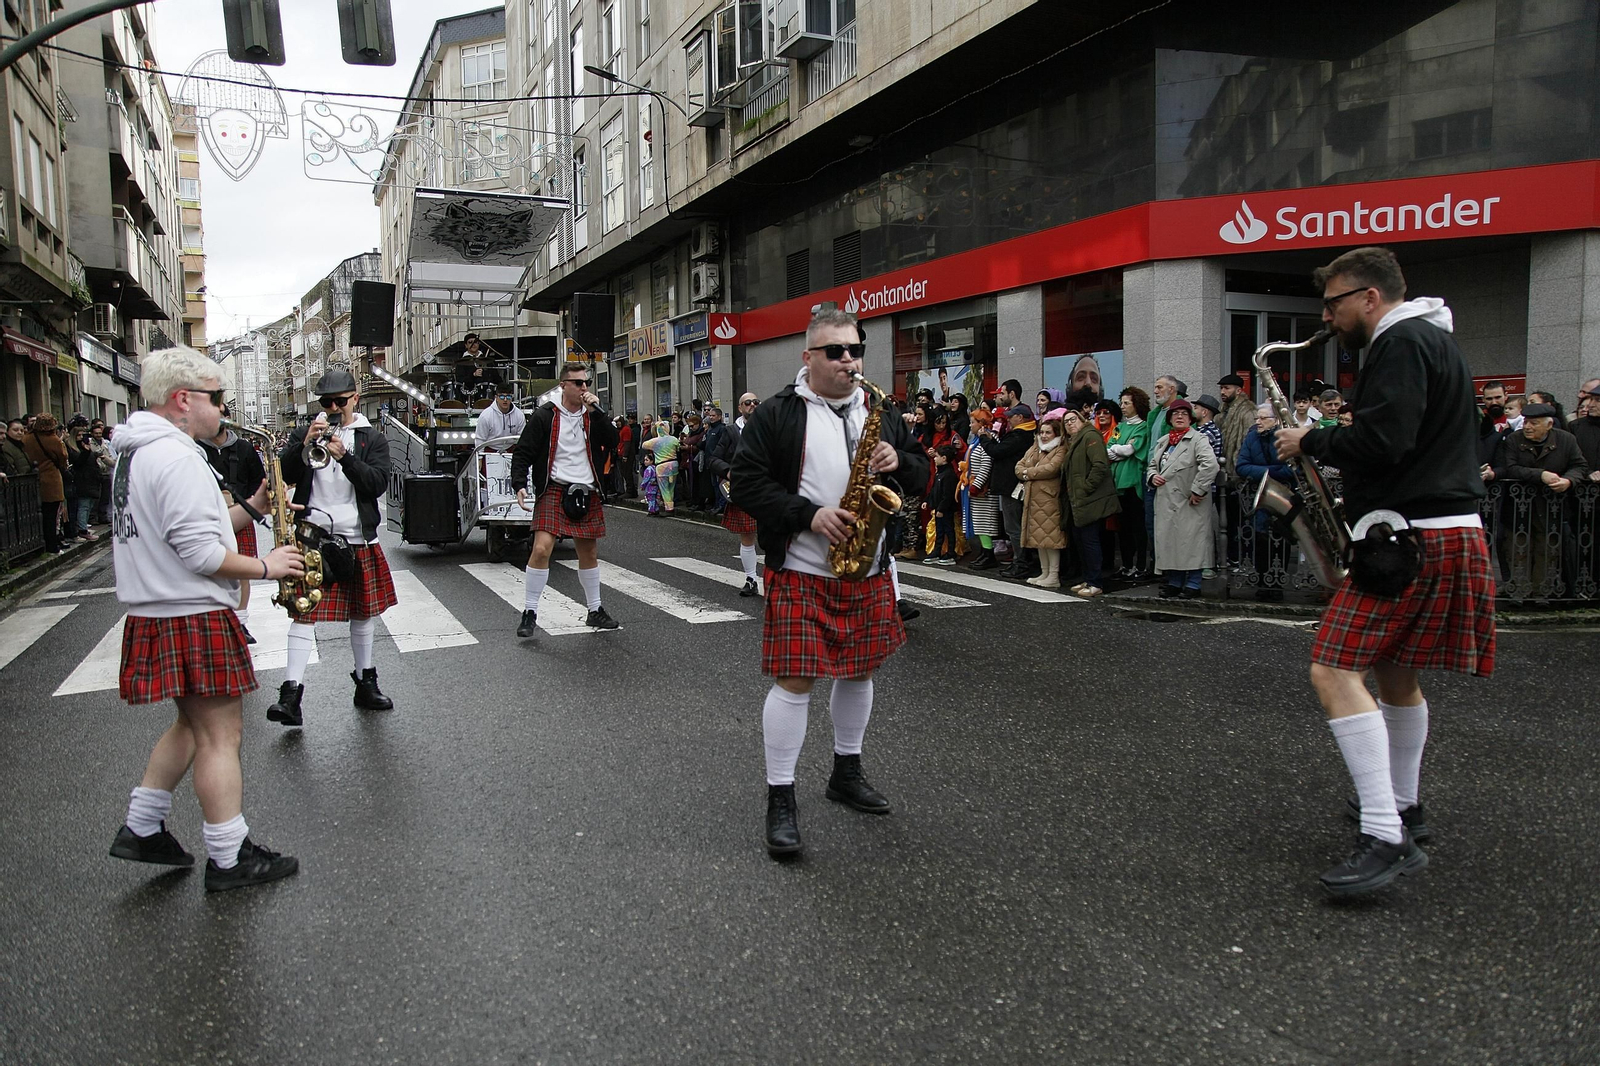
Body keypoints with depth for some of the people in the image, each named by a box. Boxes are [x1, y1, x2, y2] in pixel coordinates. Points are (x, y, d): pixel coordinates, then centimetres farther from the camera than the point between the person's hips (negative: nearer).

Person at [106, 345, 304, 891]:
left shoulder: (136, 453, 14)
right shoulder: (176, 457, -20)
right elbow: (201, 553, -25)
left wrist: (249, 507, 10)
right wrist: (264, 566, -13)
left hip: (158, 614, 10)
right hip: (193, 618, -10)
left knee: (194, 724, 23)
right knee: (221, 733, -1)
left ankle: (141, 827, 28)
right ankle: (229, 860, 7)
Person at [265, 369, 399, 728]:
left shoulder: (373, 438, 7)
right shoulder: (304, 434, 8)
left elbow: (379, 484, -6)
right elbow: (283, 475, -3)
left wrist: (345, 457, -19)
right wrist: (305, 444, -18)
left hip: (359, 539, 2)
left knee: (364, 612, 12)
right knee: (304, 612, -8)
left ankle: (365, 684, 27)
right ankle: (291, 694, -11)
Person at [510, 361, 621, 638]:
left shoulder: (593, 415, 8)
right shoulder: (544, 416, -3)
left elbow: (612, 442, -6)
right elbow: (522, 452, -3)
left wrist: (595, 411, -13)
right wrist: (520, 485, -16)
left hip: (587, 495, 4)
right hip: (554, 491, -4)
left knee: (589, 553, 14)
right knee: (541, 549, -16)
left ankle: (595, 611, 29)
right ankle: (529, 614, -4)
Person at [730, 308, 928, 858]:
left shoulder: (880, 411, 10)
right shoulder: (775, 415, -5)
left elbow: (920, 471, 15)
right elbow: (747, 484, -9)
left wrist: (899, 461, -9)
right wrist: (809, 515, -20)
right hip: (800, 573, -5)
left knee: (860, 670, 15)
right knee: (793, 680, -6)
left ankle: (847, 773, 35)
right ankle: (780, 798, 6)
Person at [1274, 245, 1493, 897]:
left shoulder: (1402, 344, -13)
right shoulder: (1430, 341, 21)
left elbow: (1380, 442, -24)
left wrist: (1309, 441, -9)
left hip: (1415, 540, -11)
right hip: (1443, 531, 11)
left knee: (1334, 672, -18)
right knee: (1394, 673, 22)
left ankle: (1386, 839, -21)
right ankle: (1402, 806, 36)